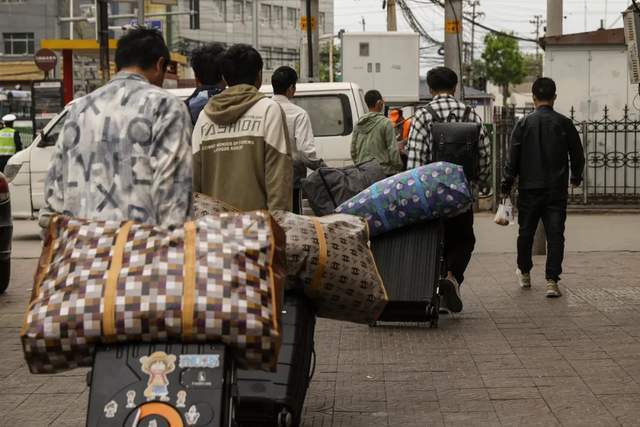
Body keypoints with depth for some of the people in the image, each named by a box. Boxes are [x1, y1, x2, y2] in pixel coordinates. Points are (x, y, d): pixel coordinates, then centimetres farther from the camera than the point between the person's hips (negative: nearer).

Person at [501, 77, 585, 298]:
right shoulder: (565, 124, -2)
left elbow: (513, 157, -5)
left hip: (529, 189, 0)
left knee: (526, 232, 16)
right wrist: (576, 177, 22)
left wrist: (507, 184, 4)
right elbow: (578, 154, 5)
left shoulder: (524, 124, -4)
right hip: (557, 189, 0)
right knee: (555, 234, -1)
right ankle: (552, 281, -9)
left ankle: (524, 273, 31)